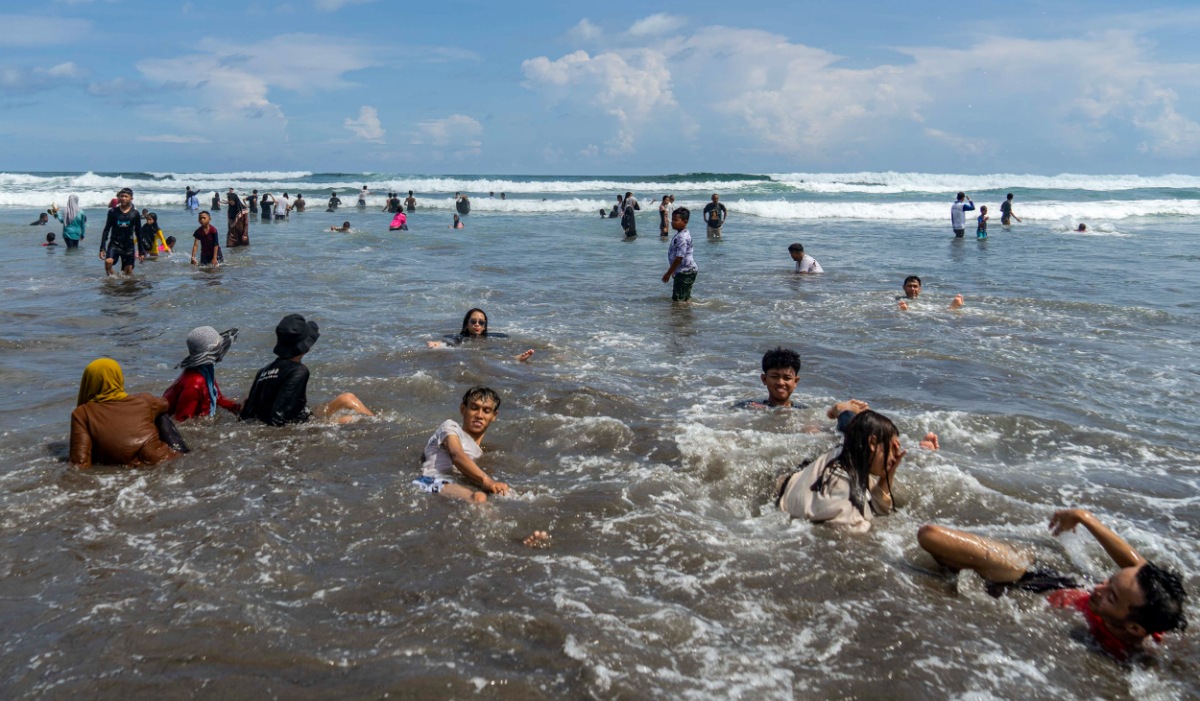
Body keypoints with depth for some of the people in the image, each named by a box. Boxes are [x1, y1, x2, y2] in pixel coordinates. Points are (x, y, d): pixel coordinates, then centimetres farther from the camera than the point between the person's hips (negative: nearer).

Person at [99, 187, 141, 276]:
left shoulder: (135, 214, 1)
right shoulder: (113, 212, 0)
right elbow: (106, 230, 3)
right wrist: (102, 248, -3)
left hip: (129, 246, 1)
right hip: (115, 244, -1)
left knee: (128, 271, 1)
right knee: (108, 261, -25)